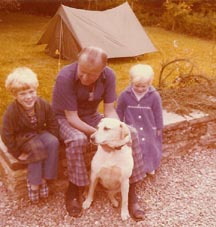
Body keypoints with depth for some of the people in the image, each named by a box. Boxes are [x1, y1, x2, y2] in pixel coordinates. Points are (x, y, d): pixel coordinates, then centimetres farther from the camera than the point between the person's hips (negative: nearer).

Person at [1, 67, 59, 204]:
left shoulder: (44, 105, -15)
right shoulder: (11, 112, -24)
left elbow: (53, 124, -2)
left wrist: (51, 141, -10)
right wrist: (17, 153, -14)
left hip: (40, 132, 4)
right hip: (21, 137, -3)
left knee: (53, 143, -26)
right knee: (36, 148, -32)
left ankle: (44, 178, -14)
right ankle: (33, 182, -14)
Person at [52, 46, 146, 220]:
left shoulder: (109, 75, -17)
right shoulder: (65, 77, -30)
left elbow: (110, 110, -10)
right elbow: (72, 117, -26)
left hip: (91, 116, 4)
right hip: (65, 119, -4)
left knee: (130, 133, -16)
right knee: (78, 140, -39)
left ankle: (131, 192, -5)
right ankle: (73, 191, -13)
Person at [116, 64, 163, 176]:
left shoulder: (154, 96, -16)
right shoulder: (124, 95, -15)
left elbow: (158, 113, -5)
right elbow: (119, 112, -2)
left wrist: (159, 128, 1)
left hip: (149, 129, 1)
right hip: (131, 130, -1)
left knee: (150, 147, 18)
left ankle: (150, 167, 41)